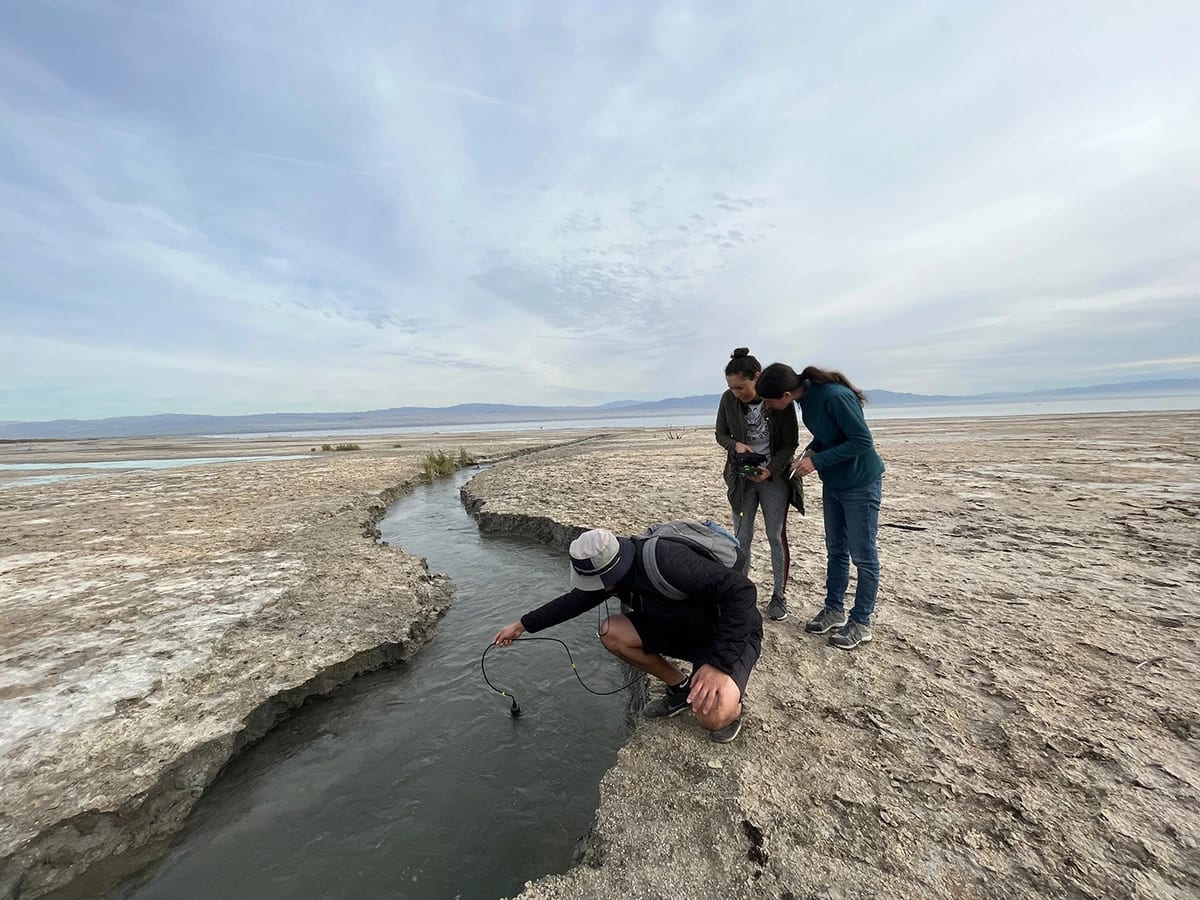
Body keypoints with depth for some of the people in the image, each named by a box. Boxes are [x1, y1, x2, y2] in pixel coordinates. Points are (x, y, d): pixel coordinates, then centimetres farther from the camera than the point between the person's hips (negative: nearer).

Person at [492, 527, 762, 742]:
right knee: (611, 632, -10)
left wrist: (719, 663, -39)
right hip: (681, 627, 7)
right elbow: (575, 600, 3)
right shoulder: (614, 566, -11)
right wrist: (523, 625, 6)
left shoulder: (667, 563, -37)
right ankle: (680, 688, 9)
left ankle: (730, 706, 6)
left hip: (731, 632, -7)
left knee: (711, 715, -32)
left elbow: (742, 591, -36)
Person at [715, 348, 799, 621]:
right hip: (741, 477, 2)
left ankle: (779, 595, 20)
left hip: (774, 476, -1)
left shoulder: (780, 400, -15)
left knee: (777, 536, 5)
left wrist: (771, 470, -23)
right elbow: (721, 434, 3)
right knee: (741, 537, 6)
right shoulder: (728, 400, -10)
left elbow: (790, 443, -8)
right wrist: (735, 445, -19)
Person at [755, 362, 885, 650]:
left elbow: (863, 440, -24)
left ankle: (861, 623, 20)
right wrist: (809, 452, -6)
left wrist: (816, 461, -23)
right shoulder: (806, 397, -3)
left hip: (861, 483, -8)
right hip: (834, 483, 8)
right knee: (835, 550, 16)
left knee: (863, 555, 5)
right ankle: (835, 609, 30)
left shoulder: (835, 396, -28)